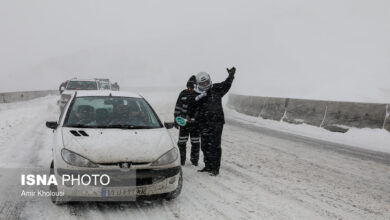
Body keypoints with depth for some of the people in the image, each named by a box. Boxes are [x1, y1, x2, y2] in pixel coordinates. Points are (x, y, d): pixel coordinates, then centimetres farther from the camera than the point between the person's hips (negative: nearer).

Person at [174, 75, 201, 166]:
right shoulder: (183, 94, 0)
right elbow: (178, 107, 5)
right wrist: (176, 119, 3)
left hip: (195, 122, 0)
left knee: (195, 143, 7)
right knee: (182, 142, 3)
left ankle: (194, 160, 21)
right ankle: (181, 160, 17)